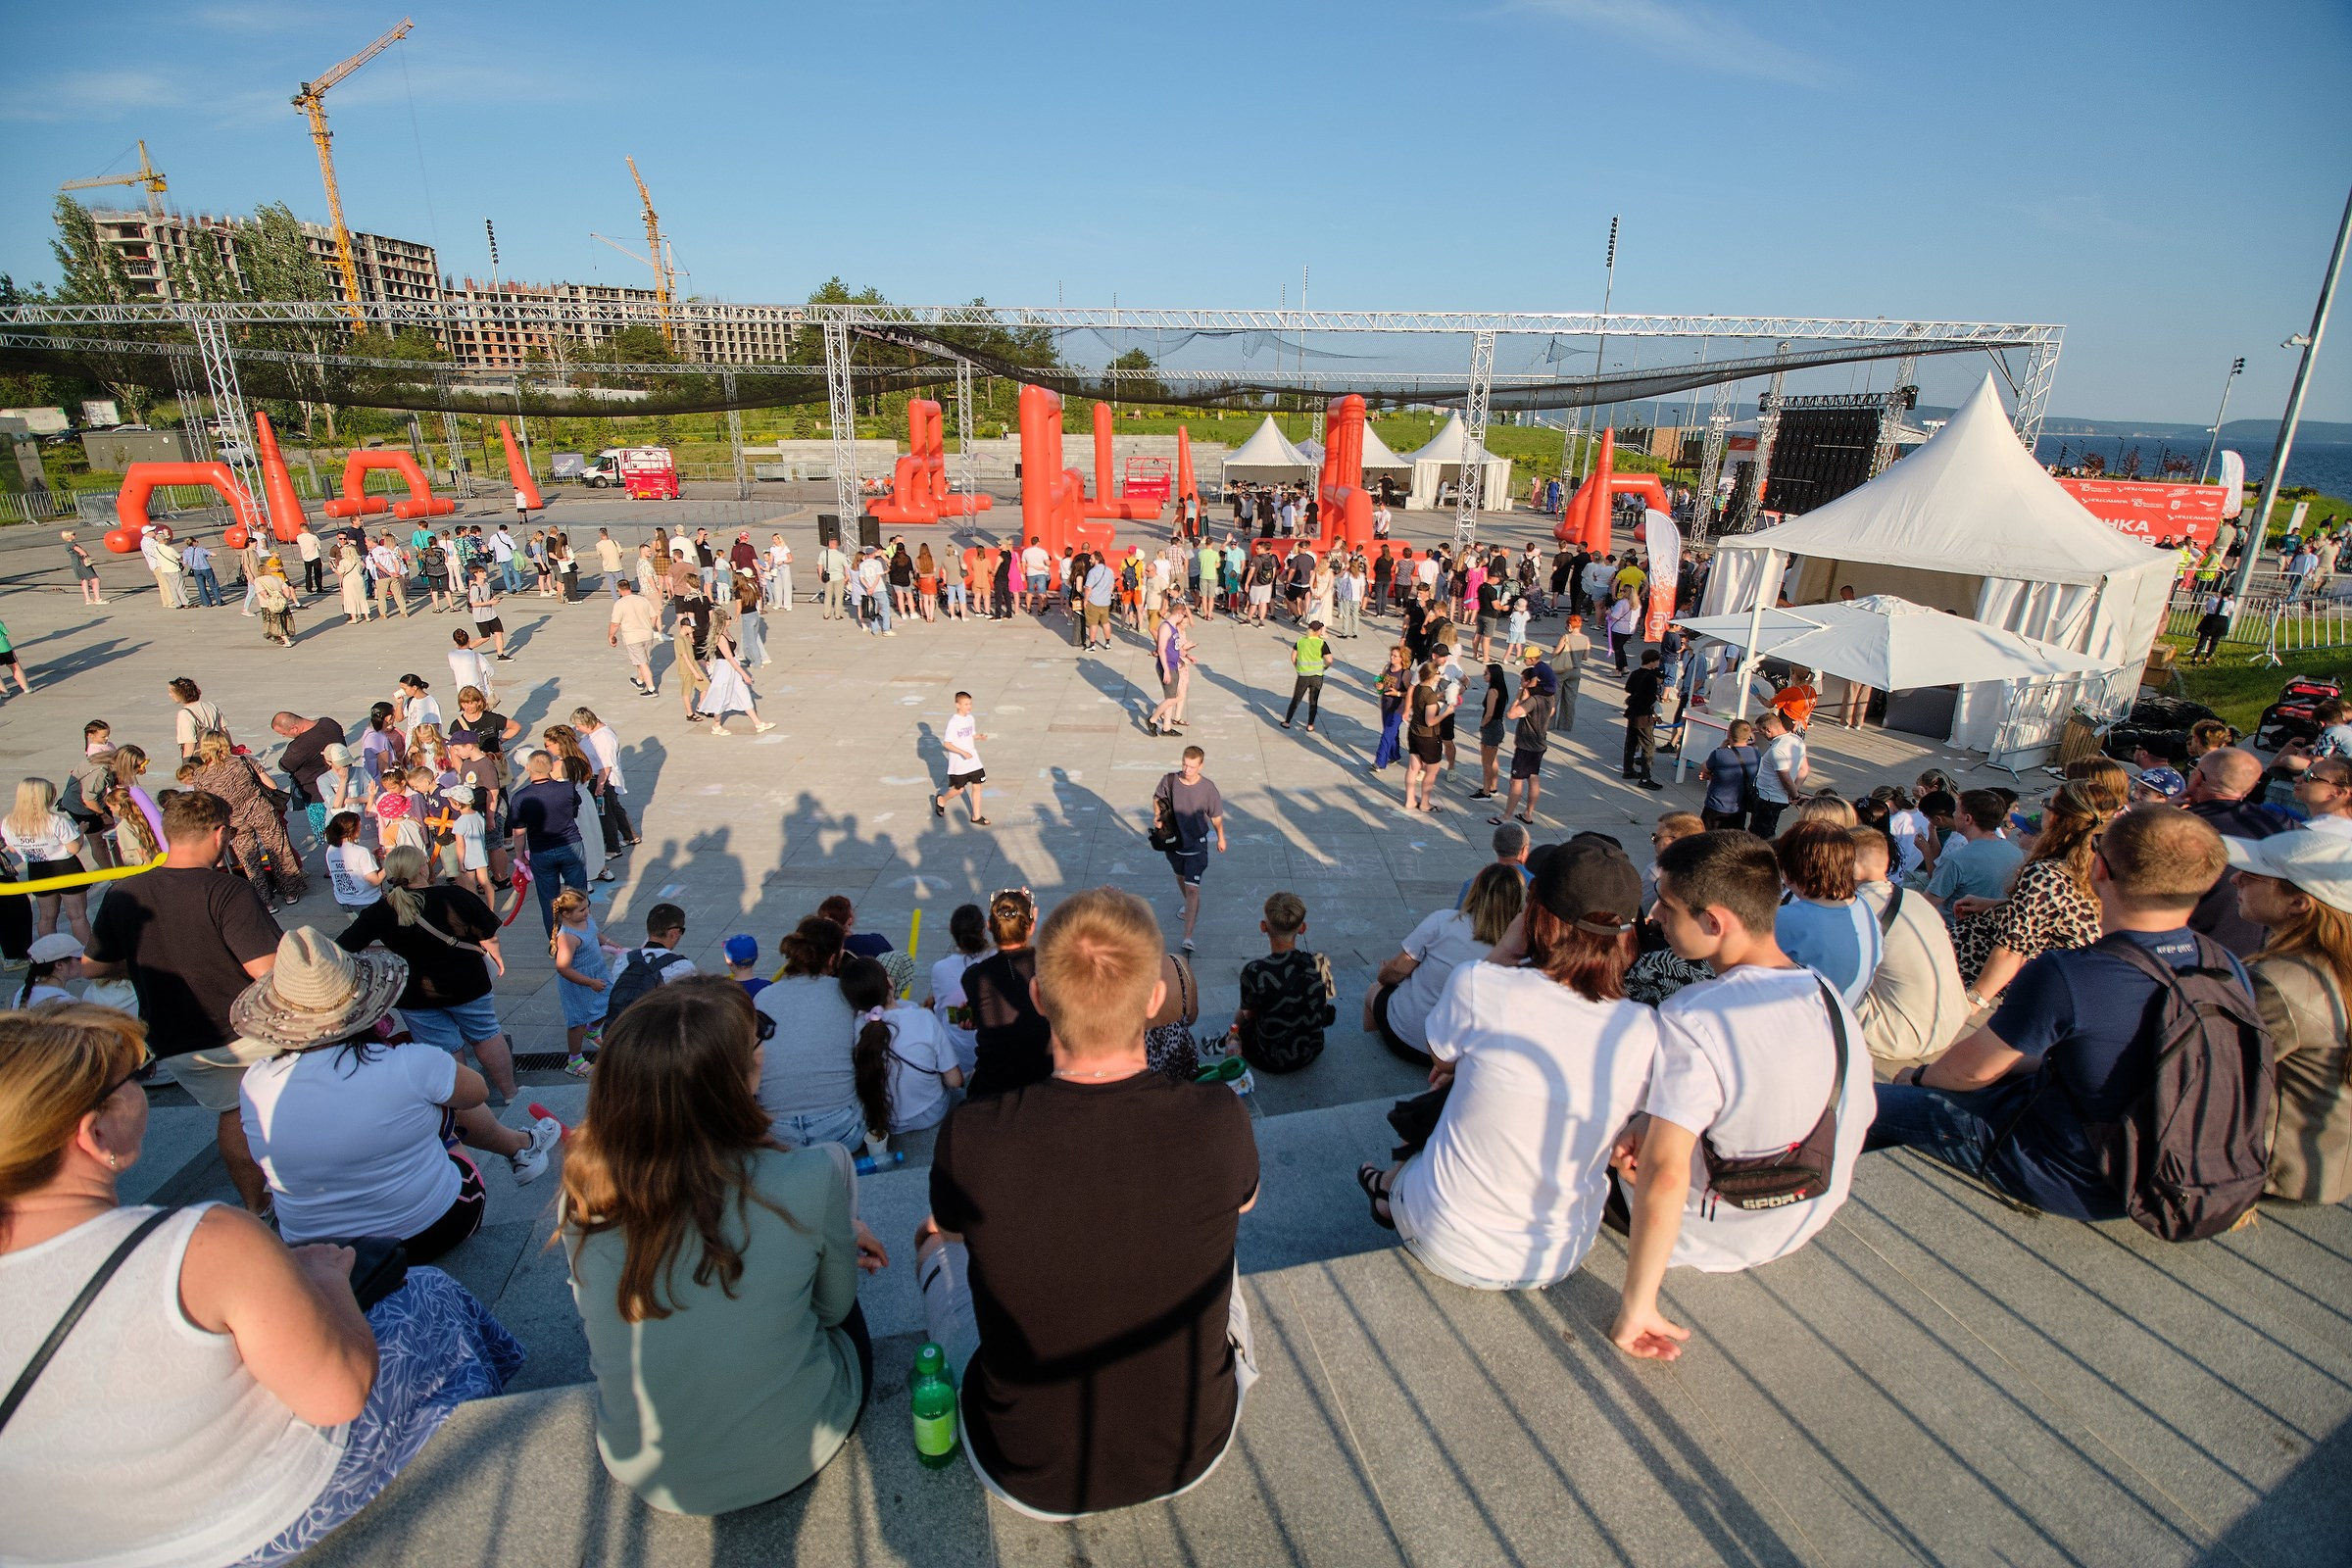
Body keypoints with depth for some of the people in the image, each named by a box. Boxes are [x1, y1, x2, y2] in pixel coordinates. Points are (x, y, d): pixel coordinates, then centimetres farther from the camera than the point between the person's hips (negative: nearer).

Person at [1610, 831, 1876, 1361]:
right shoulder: (1829, 997, -10)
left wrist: (1636, 1307, -25)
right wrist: (1666, 1122, 0)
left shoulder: (1689, 1020, -33)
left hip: (1715, 1237, -7)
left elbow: (1664, 1176, -37)